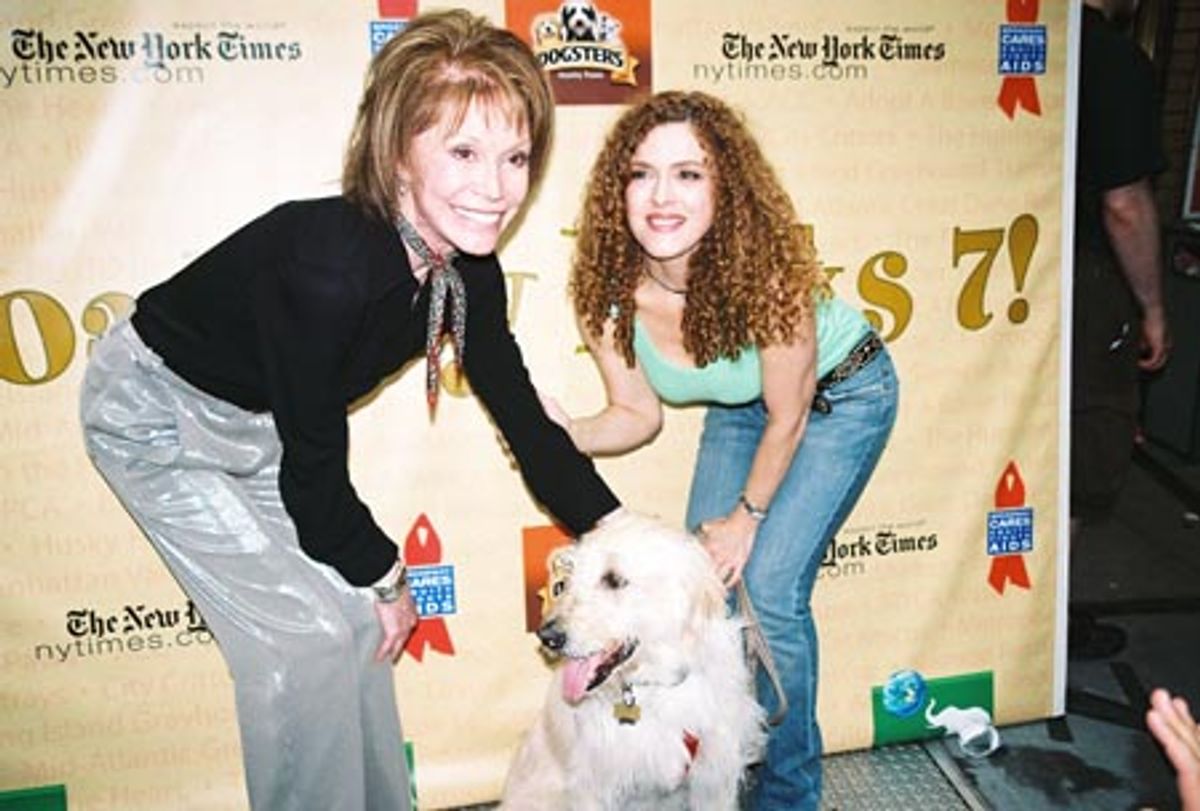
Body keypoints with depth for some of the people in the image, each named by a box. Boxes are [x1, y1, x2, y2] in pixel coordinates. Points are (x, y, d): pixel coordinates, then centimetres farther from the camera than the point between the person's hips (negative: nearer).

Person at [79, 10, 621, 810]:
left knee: (358, 620, 9)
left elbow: (526, 422, -8)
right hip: (158, 412, -7)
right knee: (304, 634, -9)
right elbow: (314, 469, -29)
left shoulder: (469, 273, -14)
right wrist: (387, 577, -12)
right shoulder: (326, 262, -37)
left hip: (259, 424, 7)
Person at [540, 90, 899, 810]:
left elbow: (788, 417, -22)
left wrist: (748, 515, -9)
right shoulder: (610, 287, -24)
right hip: (739, 405, 5)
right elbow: (640, 414, -10)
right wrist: (571, 436, -30)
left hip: (840, 394, -4)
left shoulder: (766, 270, -37)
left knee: (768, 588, -11)